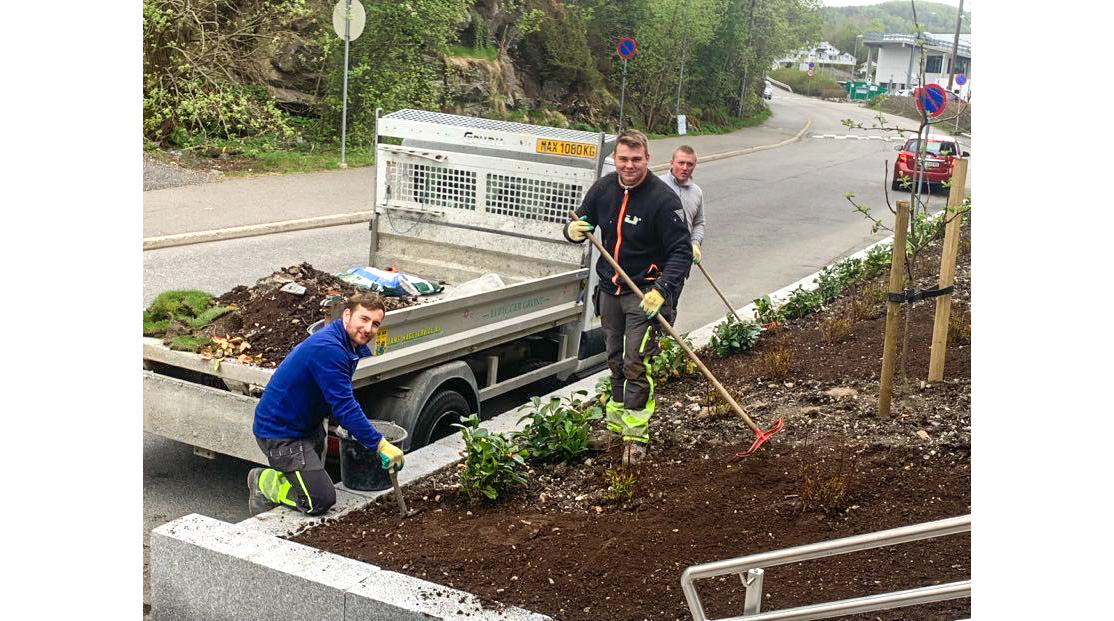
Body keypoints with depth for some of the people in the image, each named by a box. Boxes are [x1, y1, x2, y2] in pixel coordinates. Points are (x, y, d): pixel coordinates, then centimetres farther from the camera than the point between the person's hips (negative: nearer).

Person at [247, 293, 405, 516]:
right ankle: (264, 482, 5)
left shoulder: (351, 347, 4)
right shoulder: (327, 348, -28)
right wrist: (380, 445, -29)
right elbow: (344, 407, -31)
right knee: (321, 501, -12)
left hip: (308, 426, 11)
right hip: (280, 432, -11)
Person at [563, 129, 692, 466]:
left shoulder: (663, 198, -18)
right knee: (615, 360, 17)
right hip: (610, 289, 6)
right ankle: (616, 423, 32)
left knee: (636, 363, -8)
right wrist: (573, 230, -15)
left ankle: (636, 435, 0)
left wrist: (662, 290, -29)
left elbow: (682, 251, -17)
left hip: (644, 292, -6)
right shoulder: (603, 189, -1)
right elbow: (581, 222, 11)